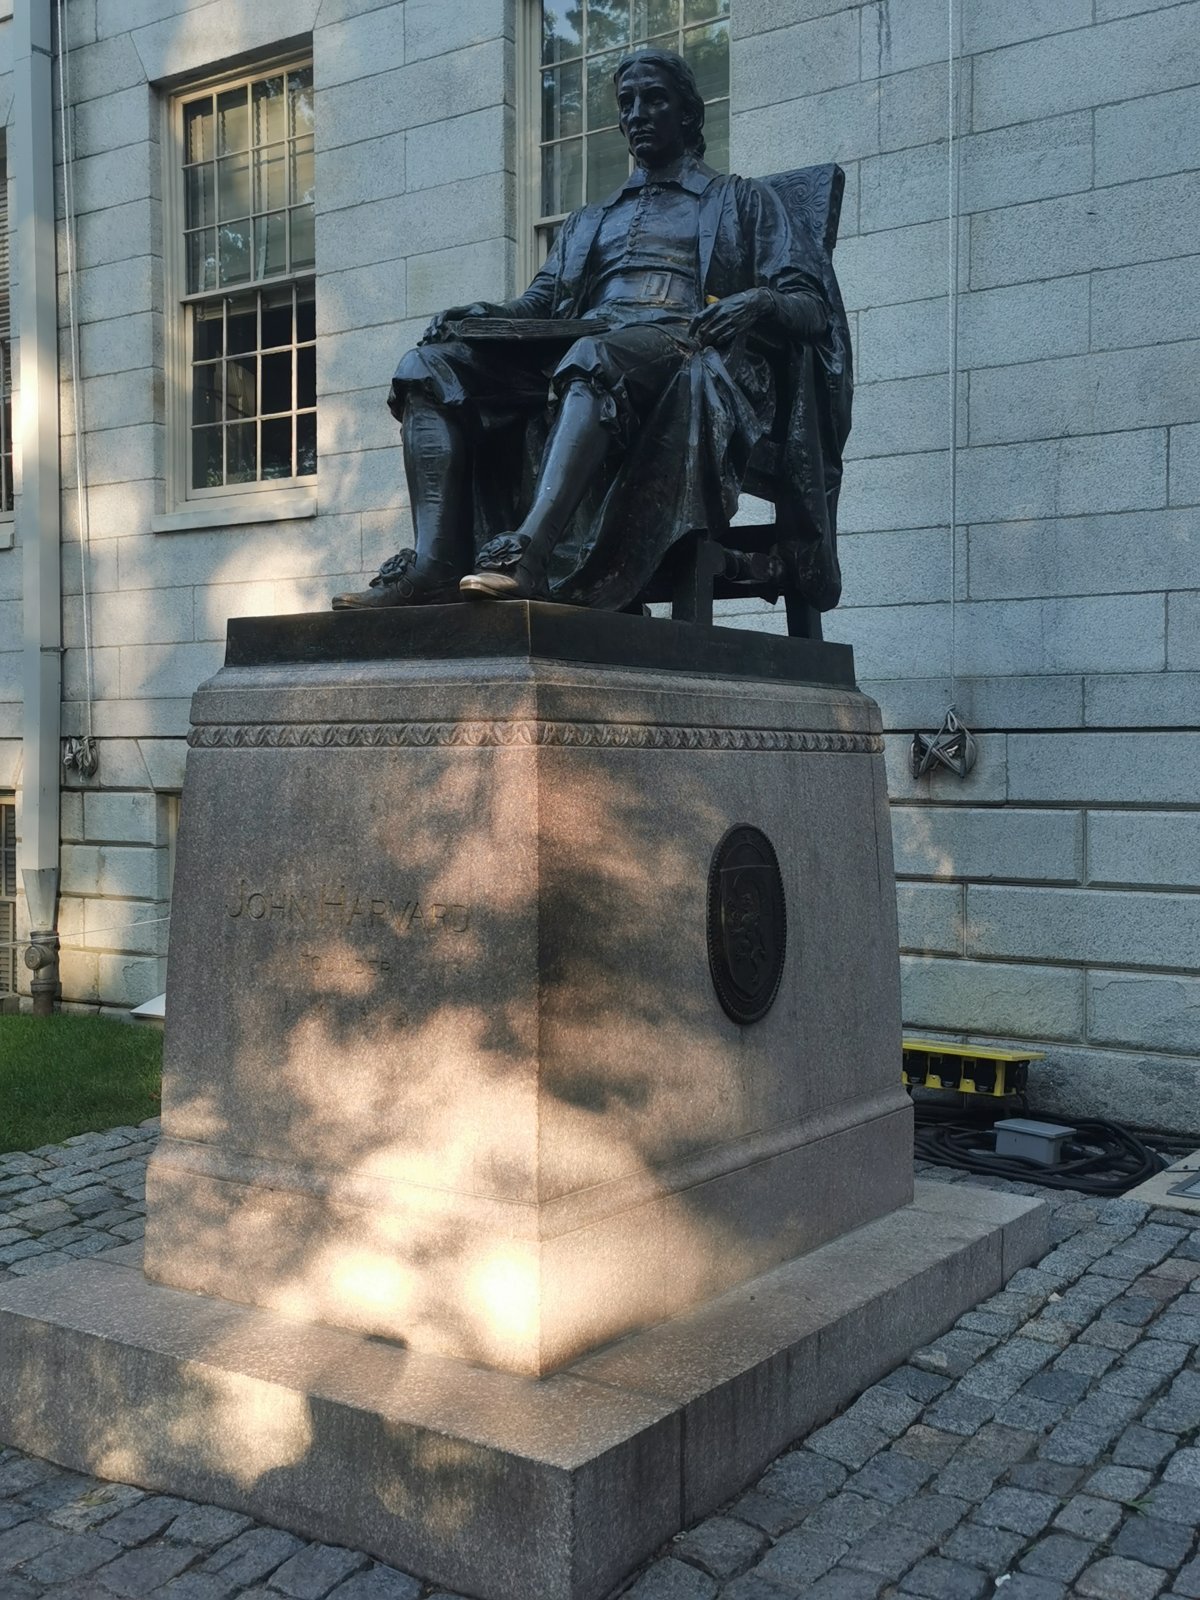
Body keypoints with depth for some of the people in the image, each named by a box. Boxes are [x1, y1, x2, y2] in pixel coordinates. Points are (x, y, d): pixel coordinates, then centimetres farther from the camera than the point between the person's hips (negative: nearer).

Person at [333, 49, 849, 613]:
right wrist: (481, 314, 0)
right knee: (428, 366, -18)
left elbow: (813, 309, 10)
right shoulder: (588, 222, 36)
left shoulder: (742, 201, 23)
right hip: (568, 354, 5)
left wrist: (762, 302, -14)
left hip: (687, 354, -5)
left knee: (592, 357, -40)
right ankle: (436, 561, -37)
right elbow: (540, 302, 23)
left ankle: (529, 554, -57)